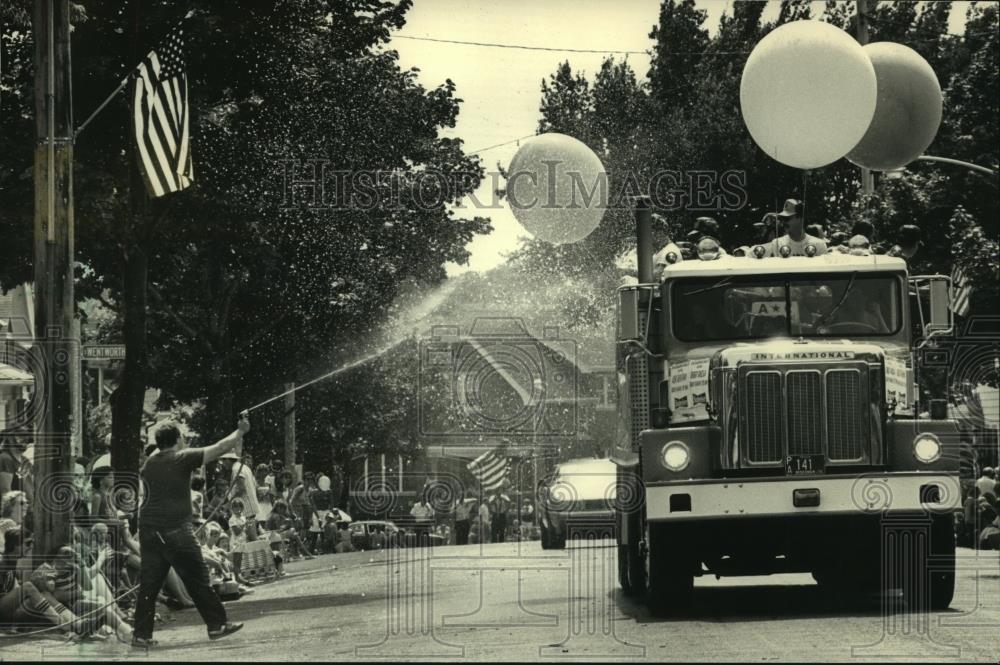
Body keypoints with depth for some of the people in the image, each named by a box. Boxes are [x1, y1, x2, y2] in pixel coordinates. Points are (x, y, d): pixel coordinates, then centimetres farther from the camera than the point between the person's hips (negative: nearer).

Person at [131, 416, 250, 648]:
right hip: (176, 529, -6)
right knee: (197, 579, 3)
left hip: (149, 529, 6)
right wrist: (240, 431, 12)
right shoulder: (183, 458, -5)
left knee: (149, 583, 6)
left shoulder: (150, 464, 12)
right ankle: (216, 624, 9)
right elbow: (219, 449, -2)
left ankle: (141, 634, 5)